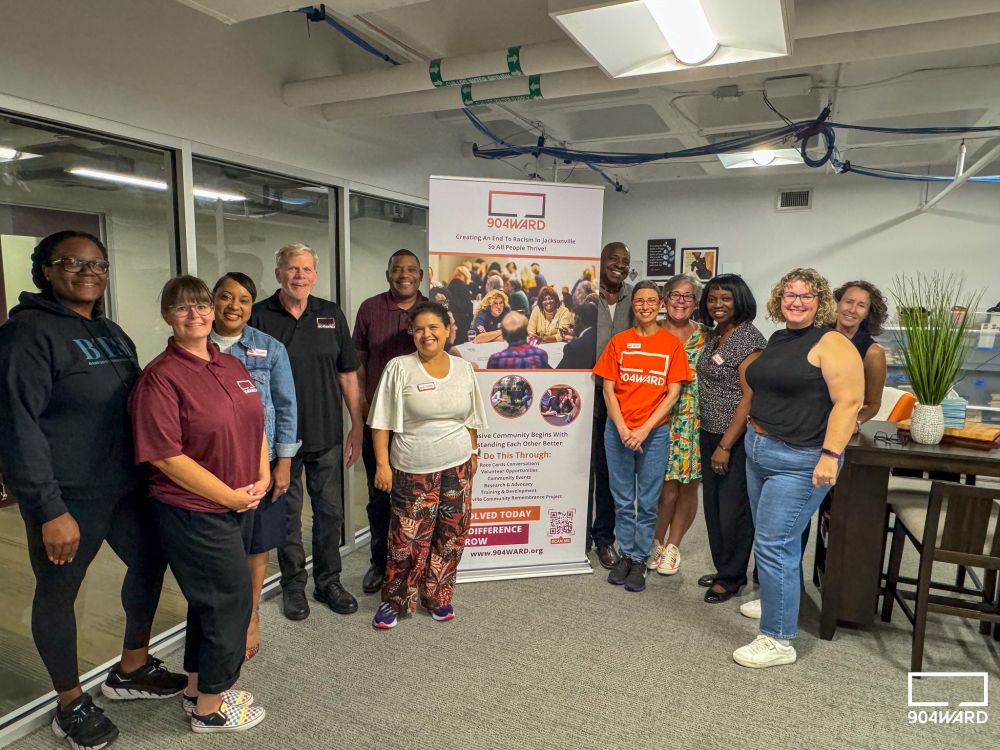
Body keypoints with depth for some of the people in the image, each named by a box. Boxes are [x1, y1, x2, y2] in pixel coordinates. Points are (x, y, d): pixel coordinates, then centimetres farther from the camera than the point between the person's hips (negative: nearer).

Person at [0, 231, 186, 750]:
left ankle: (131, 670, 40)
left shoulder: (111, 332, 11)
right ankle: (70, 703, 31)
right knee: (57, 593, 10)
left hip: (127, 486, 8)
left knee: (150, 564, 18)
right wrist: (48, 509, -21)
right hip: (69, 496, -8)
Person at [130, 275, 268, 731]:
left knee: (209, 600, 21)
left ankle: (198, 690, 42)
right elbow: (166, 456, -21)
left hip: (232, 506, 8)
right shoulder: (162, 376, -17)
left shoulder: (232, 366, 6)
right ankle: (209, 710, 27)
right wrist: (231, 496, -18)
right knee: (231, 601, 4)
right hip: (192, 511, -8)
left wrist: (263, 477, -1)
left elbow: (255, 424, 13)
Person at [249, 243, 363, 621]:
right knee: (287, 514, 11)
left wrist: (357, 425, 4)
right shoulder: (259, 317, -4)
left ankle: (328, 581, 31)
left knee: (330, 512, 13)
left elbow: (347, 374, 7)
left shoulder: (332, 314, 4)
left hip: (327, 436, 3)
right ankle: (293, 585, 30)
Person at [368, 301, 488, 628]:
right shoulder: (399, 368, -8)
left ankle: (438, 597, 31)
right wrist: (383, 464, -11)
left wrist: (473, 454, 15)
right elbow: (381, 422, -7)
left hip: (457, 467, 4)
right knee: (408, 539, 3)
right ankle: (394, 601, 24)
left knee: (450, 537, 12)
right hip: (413, 471, -3)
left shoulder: (463, 368, 4)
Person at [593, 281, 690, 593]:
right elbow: (608, 389, 1)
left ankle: (640, 560, 20)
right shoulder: (619, 342, 3)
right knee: (623, 500, 10)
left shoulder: (672, 344, 0)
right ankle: (626, 554, 24)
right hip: (618, 430, 1)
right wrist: (622, 428, -10)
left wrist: (644, 429, -11)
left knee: (647, 502, 6)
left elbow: (673, 394, -3)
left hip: (655, 432, -1)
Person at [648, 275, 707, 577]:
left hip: (693, 421, 1)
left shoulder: (705, 336, 5)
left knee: (688, 485, 6)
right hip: (659, 419, -1)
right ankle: (657, 542, 19)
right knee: (667, 485, -4)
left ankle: (672, 546, 25)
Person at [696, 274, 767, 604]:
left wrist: (726, 445, -18)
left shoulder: (749, 338, -14)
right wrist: (712, 441, 13)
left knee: (733, 508, 2)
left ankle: (731, 577, 18)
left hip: (736, 438, -8)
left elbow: (749, 398, -18)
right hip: (710, 434, 8)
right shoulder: (714, 335, 11)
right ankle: (723, 569, 29)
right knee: (713, 503, 14)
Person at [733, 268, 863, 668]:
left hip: (799, 462, -8)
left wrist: (830, 455, -25)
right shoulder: (777, 339, 13)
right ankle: (777, 602, 38)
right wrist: (752, 432, 22)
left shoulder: (831, 343, -12)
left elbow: (849, 402, -19)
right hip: (759, 450, 8)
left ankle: (778, 640, 5)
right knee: (769, 540, 19)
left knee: (774, 545, -8)